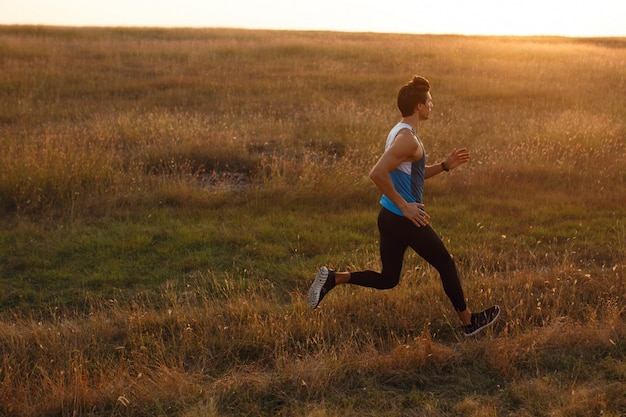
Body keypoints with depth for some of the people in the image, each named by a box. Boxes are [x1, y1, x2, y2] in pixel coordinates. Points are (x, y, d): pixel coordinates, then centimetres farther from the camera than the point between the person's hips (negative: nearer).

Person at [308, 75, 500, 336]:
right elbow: (377, 173, -31)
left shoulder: (401, 132, 12)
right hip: (405, 221, -9)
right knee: (446, 265, 9)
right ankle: (468, 322, 24)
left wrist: (445, 165, 12)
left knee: (387, 280, 16)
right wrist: (405, 206, -24)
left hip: (389, 217, 9)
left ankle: (333, 278, 6)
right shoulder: (408, 138, -20)